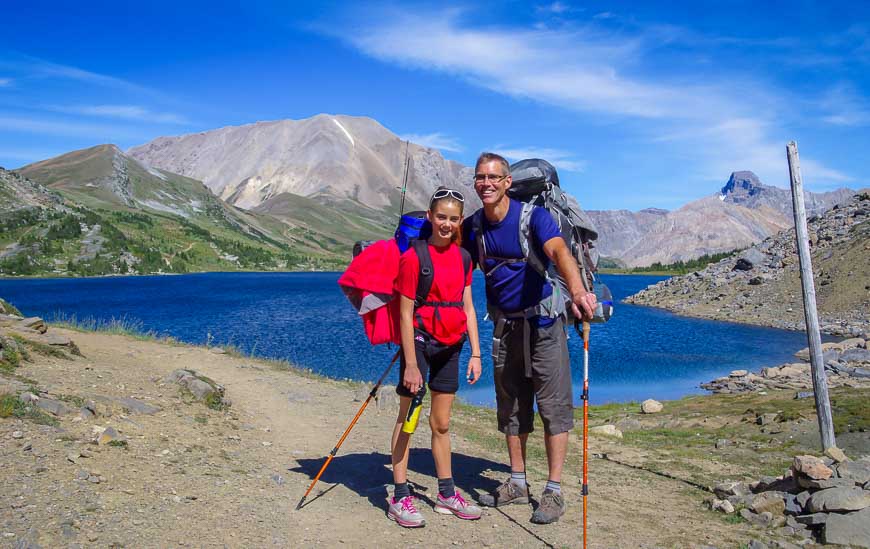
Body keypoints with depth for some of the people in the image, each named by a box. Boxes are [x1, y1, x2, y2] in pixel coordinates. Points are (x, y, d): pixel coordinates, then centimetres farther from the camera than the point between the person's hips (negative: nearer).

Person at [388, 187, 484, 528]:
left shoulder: (463, 258, 6)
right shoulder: (414, 257, -12)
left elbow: (467, 307, 9)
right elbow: (405, 313, -13)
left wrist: (475, 353, 4)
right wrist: (411, 364, -15)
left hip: (450, 345, 6)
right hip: (419, 342, -5)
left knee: (441, 423, 13)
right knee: (407, 418, 1)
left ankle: (447, 495, 23)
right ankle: (400, 498, 9)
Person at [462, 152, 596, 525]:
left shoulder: (533, 215, -15)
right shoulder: (472, 227, 2)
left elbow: (559, 251, -34)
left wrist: (577, 290, -53)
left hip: (542, 320, -5)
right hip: (504, 324, 6)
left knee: (553, 406, -2)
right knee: (510, 406, 12)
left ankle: (553, 491, 8)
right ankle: (517, 483, 25)